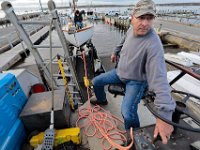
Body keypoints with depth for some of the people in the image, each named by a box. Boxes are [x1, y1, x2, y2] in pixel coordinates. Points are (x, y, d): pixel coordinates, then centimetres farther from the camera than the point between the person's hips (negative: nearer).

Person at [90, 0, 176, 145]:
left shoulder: (153, 44, -32)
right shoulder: (132, 29, -10)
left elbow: (159, 79, -40)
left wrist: (164, 115, -45)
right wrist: (116, 52, 29)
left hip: (137, 80, -6)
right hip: (120, 72, 7)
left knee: (128, 112, -25)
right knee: (96, 82, 12)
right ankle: (102, 100, 43)